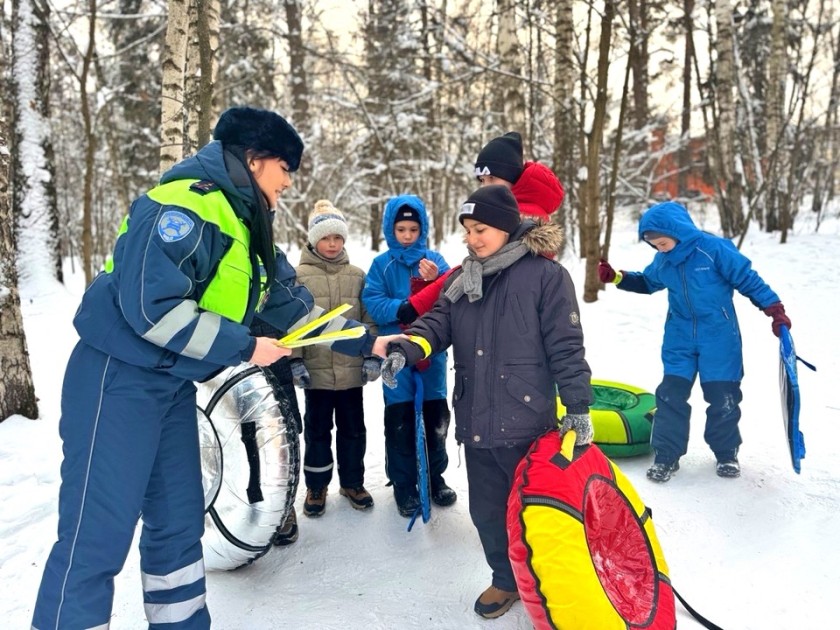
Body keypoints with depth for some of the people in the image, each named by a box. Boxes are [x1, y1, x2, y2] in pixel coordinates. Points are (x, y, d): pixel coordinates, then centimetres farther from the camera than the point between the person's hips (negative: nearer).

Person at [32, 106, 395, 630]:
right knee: (97, 535, -7)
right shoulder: (187, 204, -18)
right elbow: (150, 304, -27)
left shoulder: (246, 227, 12)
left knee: (179, 523, 14)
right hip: (118, 380, -9)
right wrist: (246, 347, -19)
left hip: (174, 385, 9)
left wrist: (367, 342, 12)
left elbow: (292, 303, 15)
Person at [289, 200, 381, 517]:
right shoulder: (299, 275, -2)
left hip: (351, 368, 2)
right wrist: (295, 360, -10)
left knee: (353, 428, 13)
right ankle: (316, 487, 25)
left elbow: (368, 317, 6)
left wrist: (372, 354, 0)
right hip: (317, 369, -2)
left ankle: (352, 482, 30)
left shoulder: (357, 275, 6)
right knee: (317, 429, 10)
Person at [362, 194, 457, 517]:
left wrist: (436, 282, -21)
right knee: (400, 423, 4)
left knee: (436, 419, 12)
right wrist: (402, 308, -24)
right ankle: (404, 485, 19)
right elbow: (372, 303, -10)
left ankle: (435, 476, 31)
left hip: (432, 352, 2)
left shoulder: (435, 260, 4)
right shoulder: (382, 264, 0)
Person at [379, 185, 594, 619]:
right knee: (486, 507, 16)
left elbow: (566, 346, -9)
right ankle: (506, 578, 38)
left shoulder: (545, 274, -9)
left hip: (525, 421, -6)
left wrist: (578, 407, -8)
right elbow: (437, 322, 3)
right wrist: (403, 349, -17)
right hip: (475, 420, 6)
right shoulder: (463, 278, 10)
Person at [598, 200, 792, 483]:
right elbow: (646, 282, 21)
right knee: (671, 395, -1)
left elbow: (748, 279, -9)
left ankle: (726, 453, 27)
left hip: (719, 338, -4)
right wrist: (616, 278, 7)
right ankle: (666, 455, 9)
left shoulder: (714, 248, -16)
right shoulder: (662, 261, 1)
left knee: (722, 396, 6)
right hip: (680, 339, 4)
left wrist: (775, 310, -12)